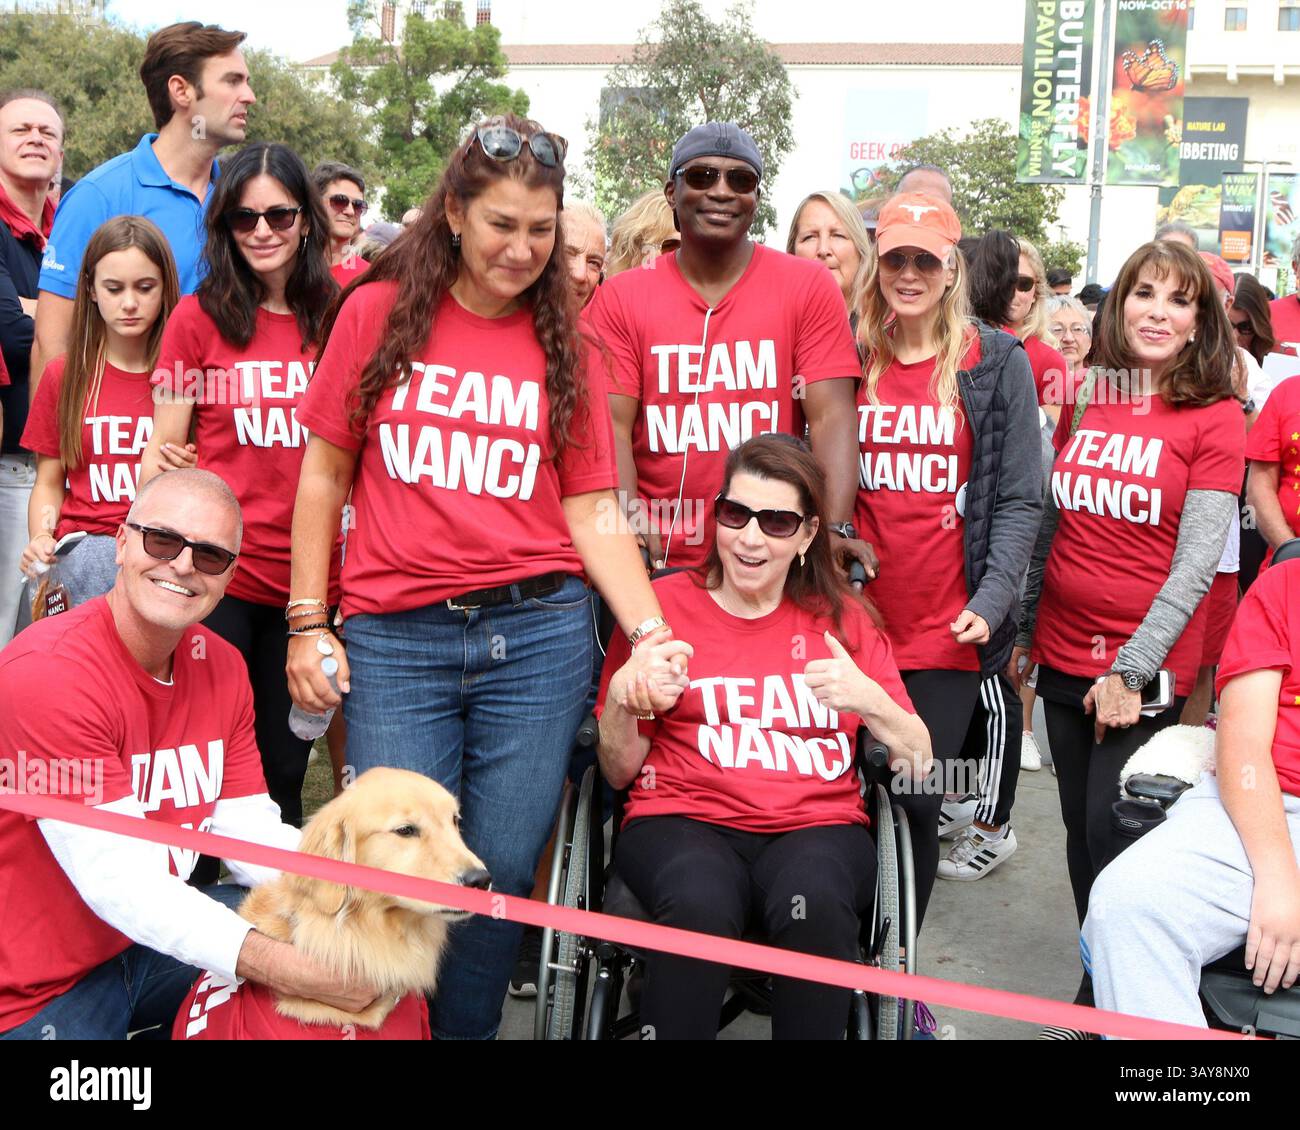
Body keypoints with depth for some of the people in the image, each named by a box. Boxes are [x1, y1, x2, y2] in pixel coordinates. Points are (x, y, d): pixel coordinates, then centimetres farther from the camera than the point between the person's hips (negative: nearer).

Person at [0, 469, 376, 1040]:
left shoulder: (221, 666, 2)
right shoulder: (47, 673, -23)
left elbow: (250, 835, -2)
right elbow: (120, 881, -28)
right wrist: (289, 970, -37)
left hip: (157, 934, 8)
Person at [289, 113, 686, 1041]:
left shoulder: (566, 346, 8)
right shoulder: (380, 312, 5)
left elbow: (593, 511, 5)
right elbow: (325, 474, 8)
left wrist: (651, 632, -8)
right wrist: (307, 624, 4)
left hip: (538, 633, 1)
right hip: (395, 640, -1)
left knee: (502, 871, 6)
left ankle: (467, 1031, 28)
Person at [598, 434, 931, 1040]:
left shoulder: (844, 617, 14)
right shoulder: (661, 603, 8)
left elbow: (919, 765, 8)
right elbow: (620, 772, 9)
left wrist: (869, 700, -11)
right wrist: (622, 698, -11)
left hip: (818, 826, 2)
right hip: (682, 818, -1)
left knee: (815, 905, -33)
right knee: (700, 906, -35)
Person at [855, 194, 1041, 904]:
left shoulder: (997, 361, 1)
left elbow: (1018, 498, -1)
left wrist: (991, 600, -11)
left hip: (948, 629, -2)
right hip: (857, 618, 2)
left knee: (917, 800, 1)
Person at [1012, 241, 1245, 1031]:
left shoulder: (1215, 418, -7)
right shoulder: (1087, 400, 6)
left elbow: (1196, 565, -11)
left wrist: (1131, 671, -15)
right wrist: (1021, 628, 13)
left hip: (1144, 668, -4)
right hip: (1063, 657, 4)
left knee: (1111, 835, -1)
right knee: (1081, 831, 13)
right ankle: (1101, 985, 31)